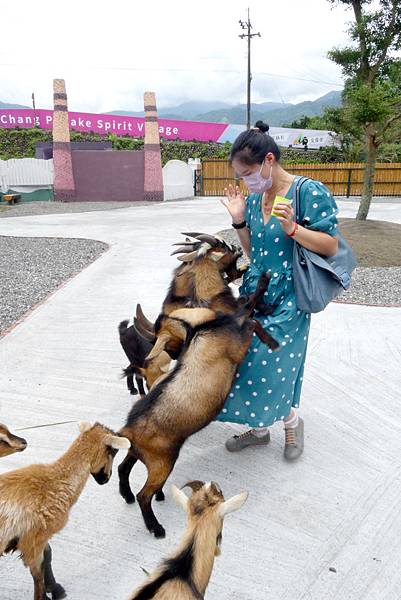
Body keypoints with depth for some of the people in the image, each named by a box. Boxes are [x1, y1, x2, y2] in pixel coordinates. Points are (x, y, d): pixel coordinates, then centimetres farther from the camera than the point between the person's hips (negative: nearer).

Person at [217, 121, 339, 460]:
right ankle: (259, 428, 28)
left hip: (287, 299, -6)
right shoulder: (254, 199, 7)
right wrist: (239, 220, 1)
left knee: (268, 362, -10)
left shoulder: (309, 192, -11)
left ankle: (291, 421, 22)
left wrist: (291, 227, -23)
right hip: (255, 291, 6)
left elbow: (331, 247, -11)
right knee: (246, 357, 6)